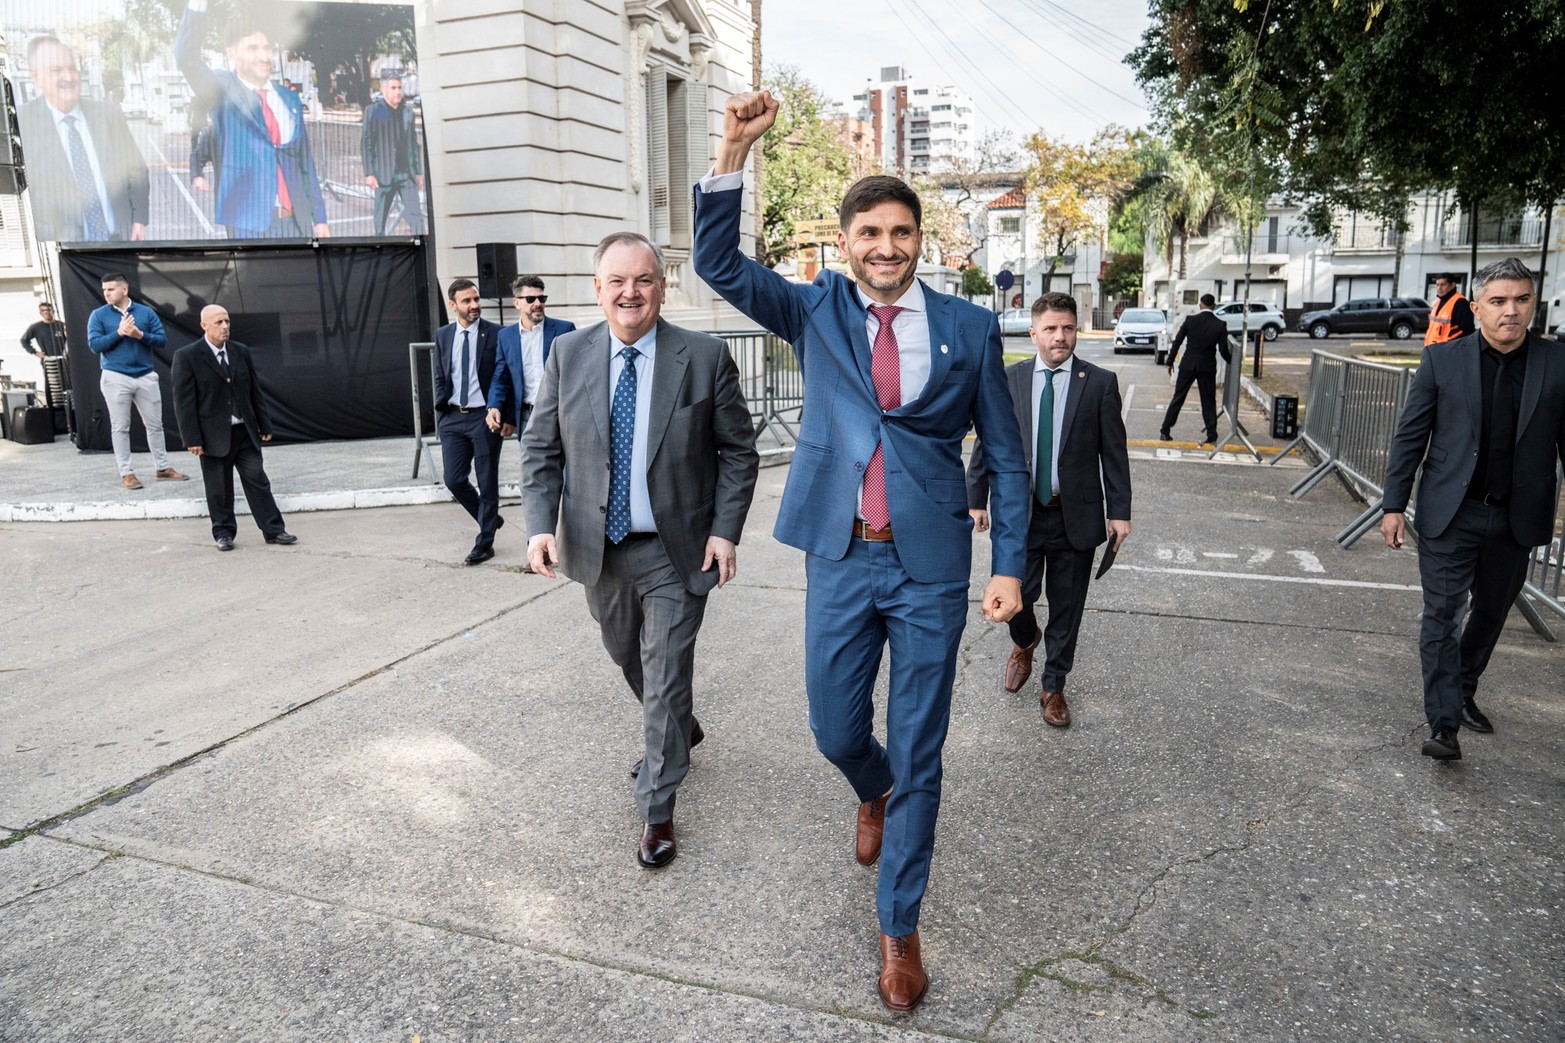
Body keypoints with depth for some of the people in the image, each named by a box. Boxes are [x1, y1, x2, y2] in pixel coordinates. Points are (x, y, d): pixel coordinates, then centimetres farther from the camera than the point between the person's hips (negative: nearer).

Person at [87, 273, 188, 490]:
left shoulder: (146, 312, 5)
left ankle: (163, 468, 18)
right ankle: (126, 473, 8)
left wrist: (140, 335, -16)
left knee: (155, 424, 8)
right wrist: (119, 333, -15)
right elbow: (94, 345, -6)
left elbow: (162, 340, 0)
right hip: (115, 378, -2)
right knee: (120, 427, 2)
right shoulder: (98, 315, 1)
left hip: (146, 376, 2)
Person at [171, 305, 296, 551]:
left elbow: (255, 391, 11)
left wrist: (264, 425, 10)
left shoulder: (241, 352, 7)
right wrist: (192, 439, -13)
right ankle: (224, 533, 19)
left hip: (245, 432, 3)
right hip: (214, 435, -3)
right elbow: (184, 400, -9)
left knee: (257, 481, 5)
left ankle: (274, 530, 9)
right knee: (219, 489, 7)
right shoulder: (187, 356, -6)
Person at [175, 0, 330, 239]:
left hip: (297, 222, 4)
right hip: (250, 224, -4)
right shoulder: (224, 93, 3)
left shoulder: (290, 99, 14)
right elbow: (186, 57, -15)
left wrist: (318, 216, 10)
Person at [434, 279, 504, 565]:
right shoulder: (442, 335, 9)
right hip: (452, 418, 4)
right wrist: (441, 411, 7)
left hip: (484, 417, -4)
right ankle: (491, 518, 27)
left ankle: (484, 544, 15)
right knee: (454, 480, 2)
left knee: (487, 483, 3)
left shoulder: (495, 334, -4)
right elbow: (440, 377, 14)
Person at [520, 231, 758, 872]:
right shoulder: (568, 355, -2)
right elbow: (541, 448, 2)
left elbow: (738, 451, -3)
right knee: (628, 658, 22)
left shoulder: (706, 357, -9)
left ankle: (657, 811, 17)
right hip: (598, 548, 4)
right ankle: (678, 730, 52)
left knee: (666, 676, 2)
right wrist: (541, 523, -11)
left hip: (676, 550, -4)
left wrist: (725, 530, -12)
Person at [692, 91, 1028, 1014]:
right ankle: (875, 793, 52)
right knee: (837, 734, 13)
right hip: (840, 559, 2)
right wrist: (735, 150, -19)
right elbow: (719, 263, -8)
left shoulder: (969, 329, 0)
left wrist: (1011, 566, -4)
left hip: (931, 567, -1)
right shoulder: (814, 311, 3)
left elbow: (1006, 456, 3)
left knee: (918, 756, 7)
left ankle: (900, 927, 26)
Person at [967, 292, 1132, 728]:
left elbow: (1114, 451, -1)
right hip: (1019, 511, 0)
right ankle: (1025, 642, 40)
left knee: (1067, 608, 10)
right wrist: (976, 499, 2)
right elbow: (986, 443, 4)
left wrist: (1119, 512, -3)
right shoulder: (1007, 379, 0)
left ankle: (1054, 687, 29)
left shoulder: (1100, 382, -2)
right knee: (1015, 596, 3)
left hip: (1075, 515, 0)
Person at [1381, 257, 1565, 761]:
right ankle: (1444, 724, 2)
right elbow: (1410, 435, -1)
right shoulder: (1442, 359, -4)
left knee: (1490, 616, 17)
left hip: (1516, 519, 2)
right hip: (1450, 514, -2)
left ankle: (1464, 692, 39)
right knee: (1442, 616, -3)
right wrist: (1394, 505, -5)